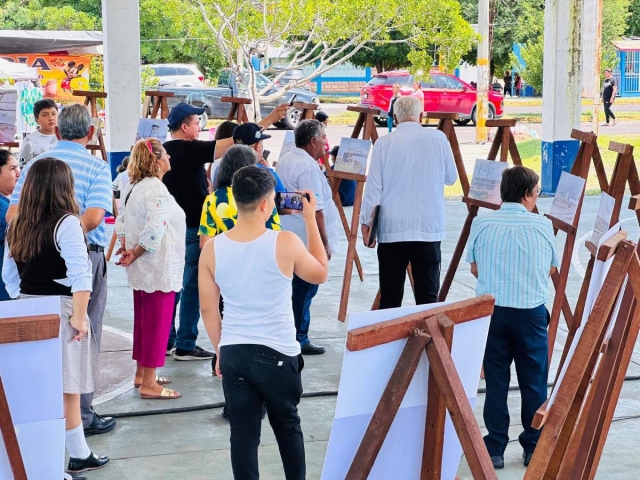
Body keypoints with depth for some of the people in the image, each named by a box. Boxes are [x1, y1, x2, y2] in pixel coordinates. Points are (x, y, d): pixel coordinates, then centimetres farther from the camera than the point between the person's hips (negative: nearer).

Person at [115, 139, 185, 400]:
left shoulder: (134, 188, 10)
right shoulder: (156, 190, -20)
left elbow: (122, 221, 15)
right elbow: (154, 231, -29)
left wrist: (126, 249, 4)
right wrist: (134, 255, -16)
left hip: (142, 270, 10)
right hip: (159, 269, -10)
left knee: (144, 320, 18)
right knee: (157, 323, -3)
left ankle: (142, 374, 29)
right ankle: (149, 384, 1)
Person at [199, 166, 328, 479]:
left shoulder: (212, 249, -5)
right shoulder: (285, 244, -14)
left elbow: (208, 309, 3)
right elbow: (320, 274, 6)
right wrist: (310, 220, 9)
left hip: (233, 354, 2)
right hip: (277, 354, -2)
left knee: (243, 434, 8)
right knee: (287, 426, 19)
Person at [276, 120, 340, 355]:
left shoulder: (285, 161, 12)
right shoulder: (308, 167, -19)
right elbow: (315, 210, -21)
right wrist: (325, 242, -15)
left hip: (287, 237, 10)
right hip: (307, 240, -10)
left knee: (299, 289, 17)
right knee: (304, 289, -1)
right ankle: (298, 340, 5)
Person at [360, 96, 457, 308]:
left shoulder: (384, 143, -4)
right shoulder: (438, 139, 0)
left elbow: (374, 186, -3)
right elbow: (451, 178, 12)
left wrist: (366, 221, 6)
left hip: (392, 229, -1)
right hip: (429, 227, 1)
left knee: (390, 297, 5)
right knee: (427, 296, 5)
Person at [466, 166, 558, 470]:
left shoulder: (482, 224, -2)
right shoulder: (543, 226, -3)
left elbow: (475, 269, 8)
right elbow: (551, 269, 10)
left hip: (491, 310, 1)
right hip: (531, 312, -1)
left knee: (496, 381, 7)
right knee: (533, 382, 10)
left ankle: (494, 450, 11)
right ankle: (534, 448, 17)